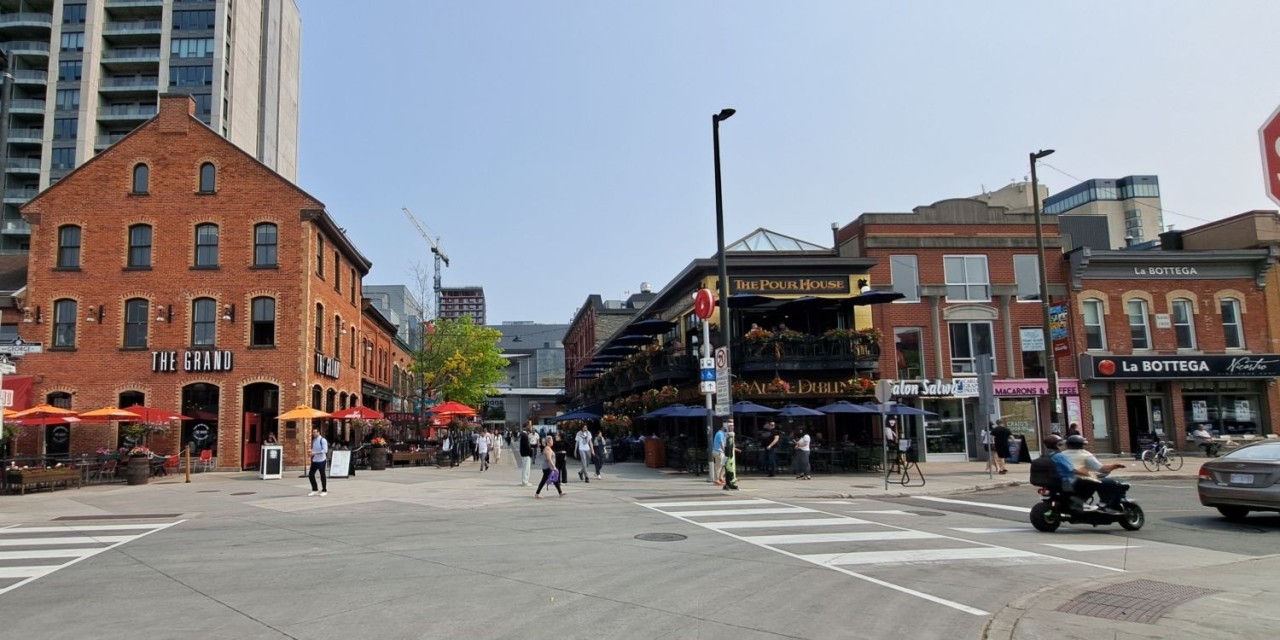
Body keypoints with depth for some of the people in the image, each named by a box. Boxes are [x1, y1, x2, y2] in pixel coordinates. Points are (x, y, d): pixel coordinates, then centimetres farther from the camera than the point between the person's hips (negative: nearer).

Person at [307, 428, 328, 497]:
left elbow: (325, 450, -19)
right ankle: (315, 490, 18)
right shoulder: (313, 440, 11)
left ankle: (324, 491, 12)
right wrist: (311, 451, 0)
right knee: (310, 474, 5)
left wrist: (315, 453, -23)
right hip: (314, 460, 7)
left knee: (322, 475, 1)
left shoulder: (322, 440, -12)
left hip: (321, 460, -7)